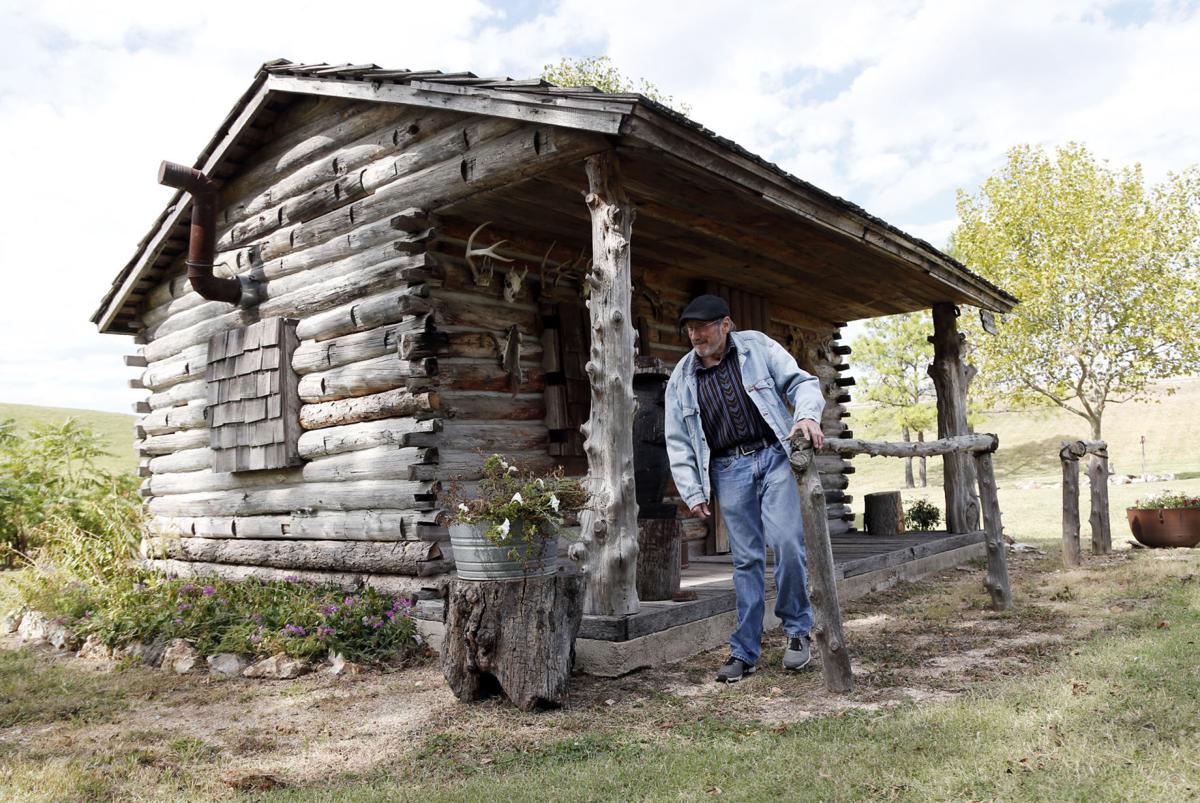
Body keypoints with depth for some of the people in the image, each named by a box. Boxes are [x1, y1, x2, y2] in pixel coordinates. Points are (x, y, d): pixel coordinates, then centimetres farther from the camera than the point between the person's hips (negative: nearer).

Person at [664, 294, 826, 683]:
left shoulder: (758, 348, 3)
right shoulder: (681, 378, 8)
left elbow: (801, 382, 3)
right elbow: (678, 443, 10)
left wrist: (807, 415, -18)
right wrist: (692, 492, 4)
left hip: (773, 456, -2)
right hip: (728, 471, 2)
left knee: (786, 542, -14)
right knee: (746, 559, 3)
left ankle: (797, 629, 9)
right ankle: (744, 652, 13)